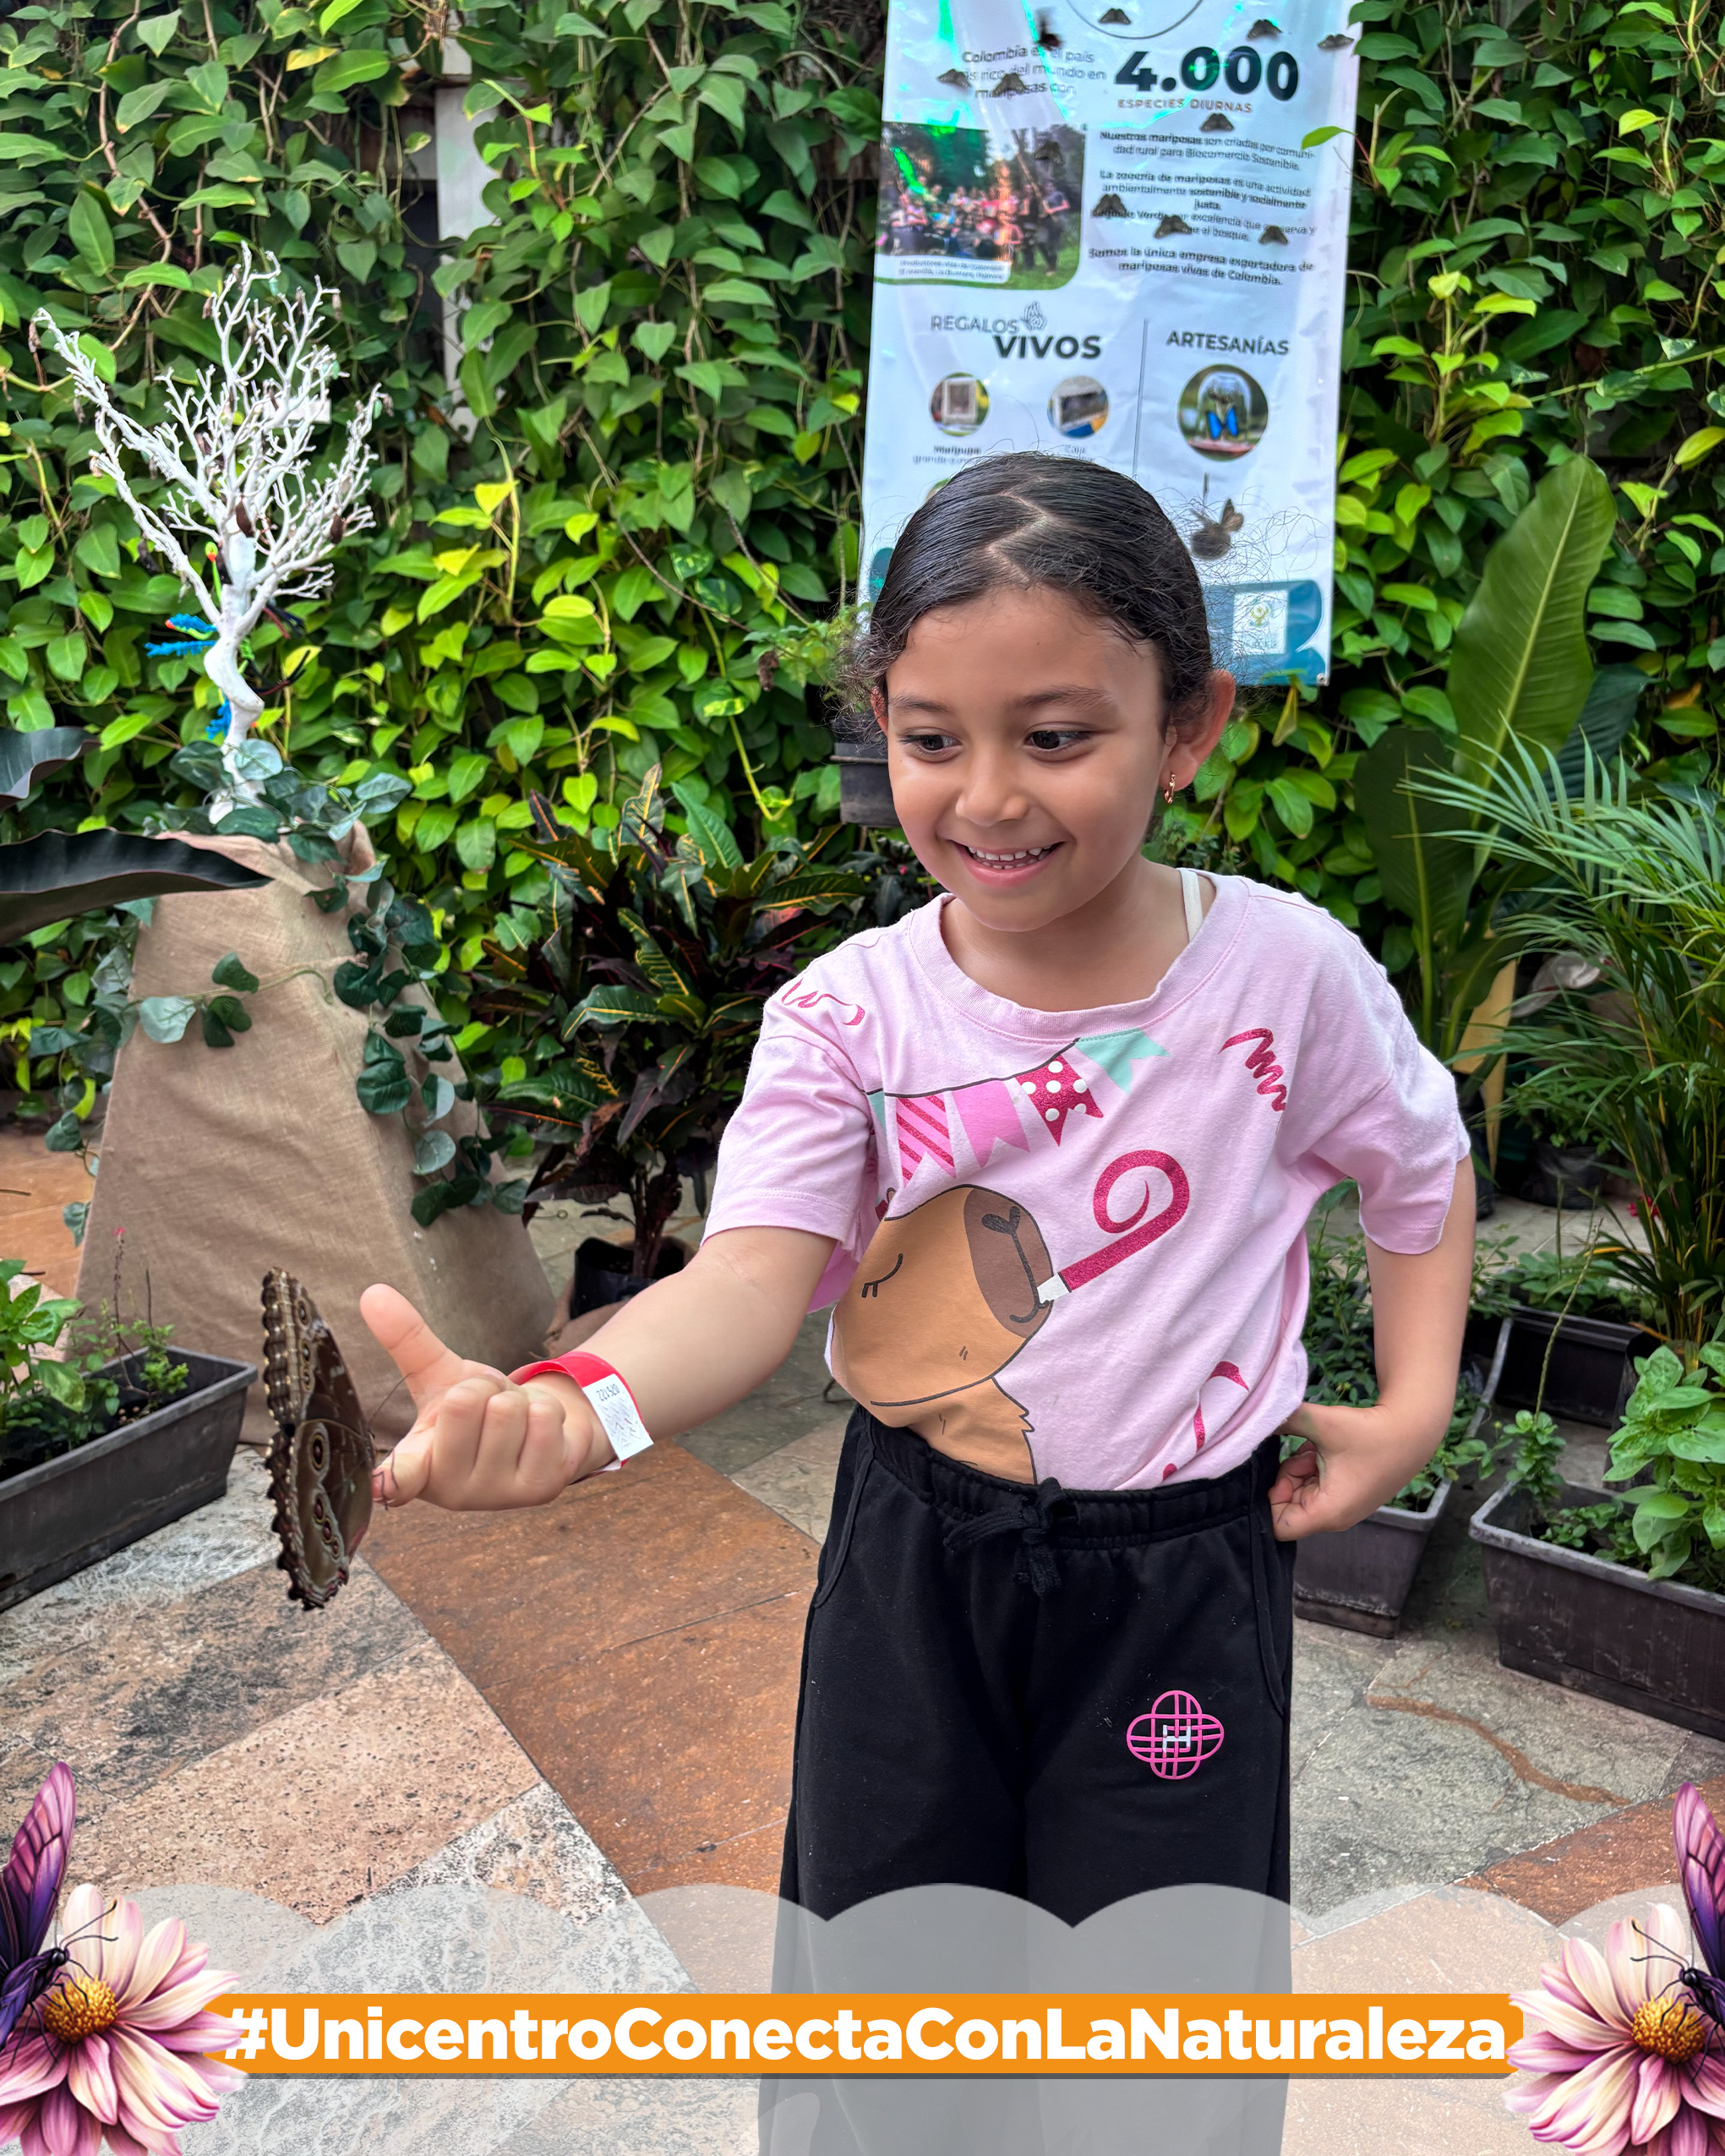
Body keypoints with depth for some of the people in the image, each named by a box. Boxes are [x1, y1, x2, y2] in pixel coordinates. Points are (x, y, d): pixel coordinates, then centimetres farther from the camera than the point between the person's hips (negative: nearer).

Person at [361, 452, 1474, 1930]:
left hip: (1178, 1580, 0)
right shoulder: (850, 1014, -15)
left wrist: (1414, 1408, -5)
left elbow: (1423, 1168, 5)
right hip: (914, 1555, 1)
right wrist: (563, 1404, -49)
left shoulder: (1288, 972, -15)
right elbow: (752, 1277, -29)